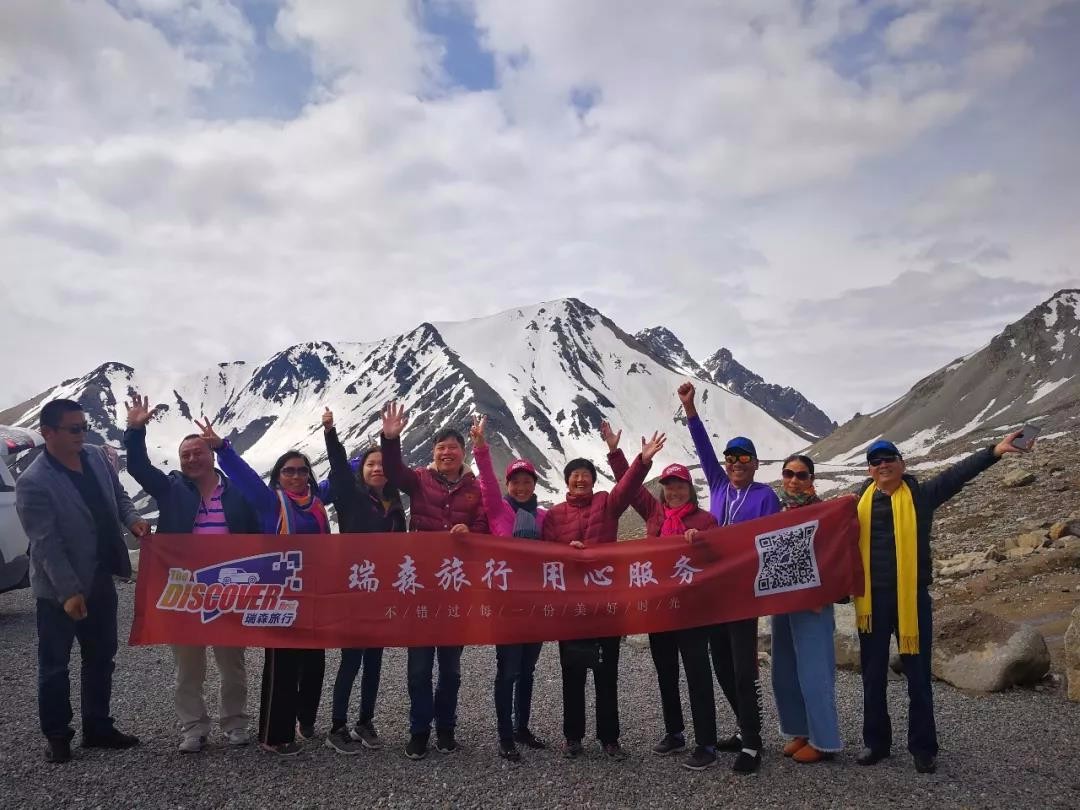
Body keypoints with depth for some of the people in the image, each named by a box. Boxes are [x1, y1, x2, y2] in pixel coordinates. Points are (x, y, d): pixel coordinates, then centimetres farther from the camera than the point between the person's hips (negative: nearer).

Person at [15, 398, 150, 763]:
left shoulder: (96, 457, 0)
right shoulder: (33, 483, -21)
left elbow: (118, 494, 15)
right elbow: (47, 544, -22)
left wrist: (132, 518, -6)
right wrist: (69, 592, -22)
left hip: (100, 581, 7)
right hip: (59, 589, -7)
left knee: (101, 658, 16)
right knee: (54, 665, 9)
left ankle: (97, 727, 30)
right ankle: (57, 735, 25)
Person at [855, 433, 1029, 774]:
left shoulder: (921, 495, 1)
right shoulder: (861, 500, 5)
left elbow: (957, 474, -13)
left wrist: (993, 452, -26)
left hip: (912, 598, -2)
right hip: (871, 599, 2)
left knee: (918, 675, 8)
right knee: (873, 676, 11)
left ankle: (923, 747, 21)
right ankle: (876, 742, 25)